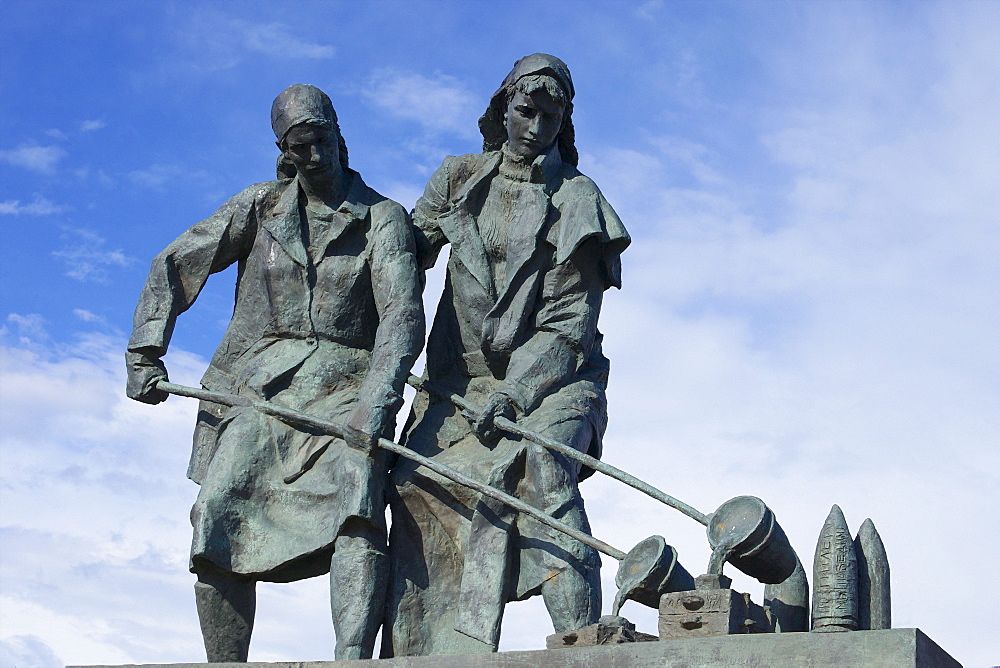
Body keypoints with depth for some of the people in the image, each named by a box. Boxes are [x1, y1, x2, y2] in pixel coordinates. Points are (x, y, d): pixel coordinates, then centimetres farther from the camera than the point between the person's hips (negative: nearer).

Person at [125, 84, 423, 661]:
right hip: (256, 386, 2)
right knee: (219, 523, -13)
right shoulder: (260, 207, 11)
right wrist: (146, 353, 4)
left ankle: (352, 660, -40)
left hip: (342, 392, -2)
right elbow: (174, 267, 16)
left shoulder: (383, 219, 4)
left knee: (355, 506, -27)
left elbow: (403, 316, -8)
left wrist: (376, 401, -24)